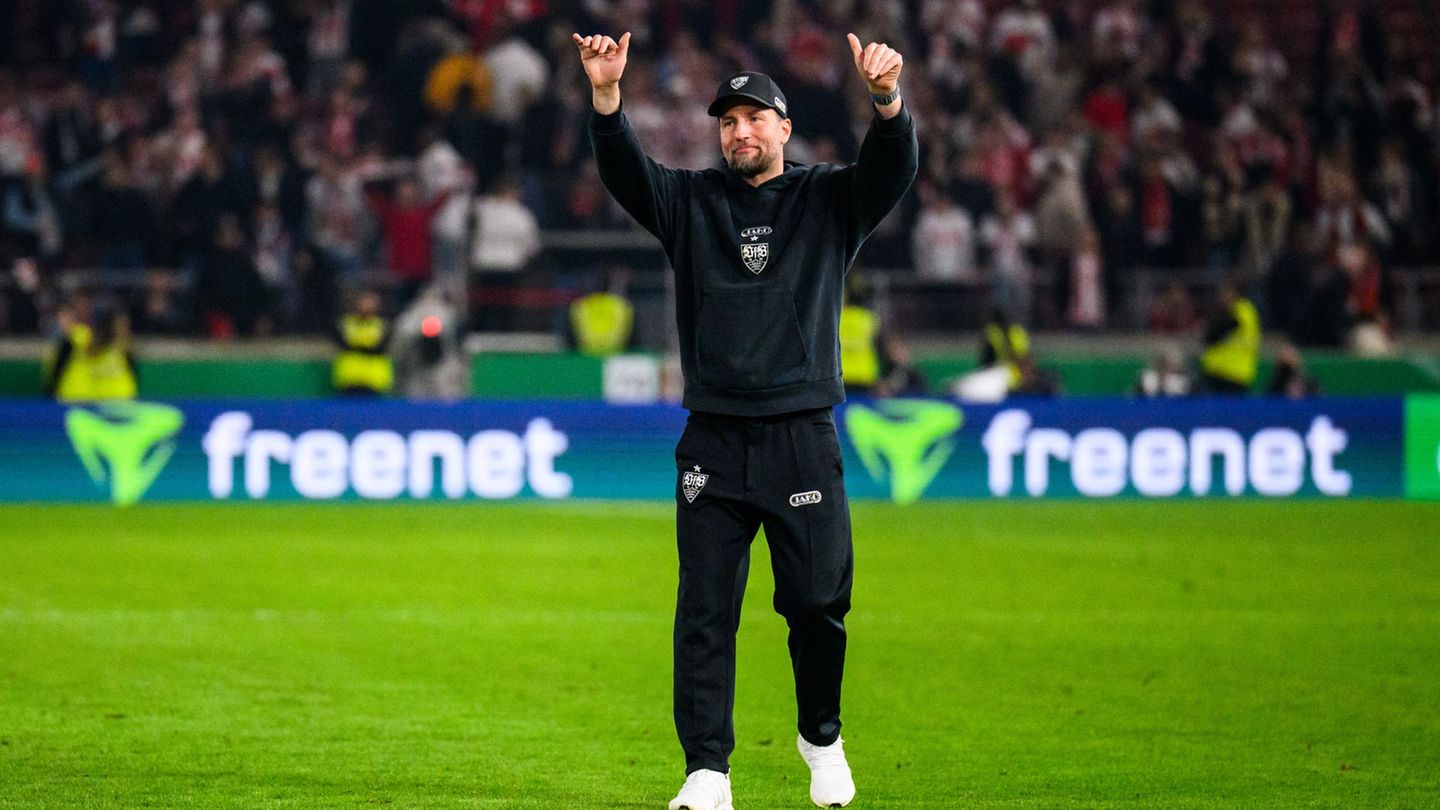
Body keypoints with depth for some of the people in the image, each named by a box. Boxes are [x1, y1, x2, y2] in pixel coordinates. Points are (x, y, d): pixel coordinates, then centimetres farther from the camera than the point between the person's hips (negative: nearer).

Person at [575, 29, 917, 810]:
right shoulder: (690, 201, 10)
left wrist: (887, 99, -31)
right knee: (705, 609, -2)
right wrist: (606, 96, -25)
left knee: (819, 601, 1)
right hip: (713, 444, 1)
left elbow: (893, 168, -10)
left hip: (803, 442, -1)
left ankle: (821, 737, 25)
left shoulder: (829, 201, 7)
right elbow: (624, 172, -6)